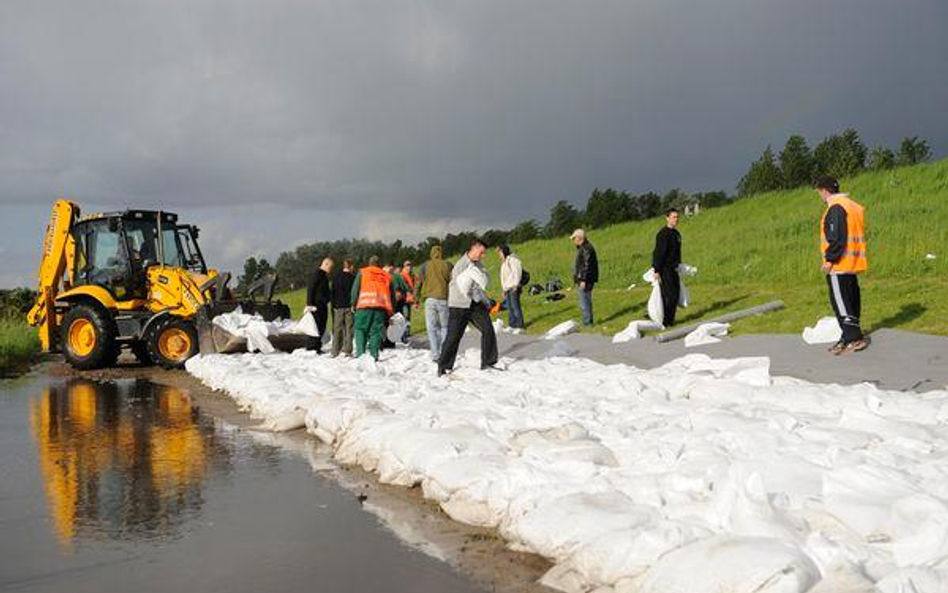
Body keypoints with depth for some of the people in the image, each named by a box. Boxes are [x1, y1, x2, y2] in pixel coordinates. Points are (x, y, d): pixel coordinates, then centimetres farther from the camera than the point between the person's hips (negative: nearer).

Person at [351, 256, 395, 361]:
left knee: (360, 329, 4)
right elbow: (392, 296, 20)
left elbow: (355, 289, 5)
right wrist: (391, 312, 23)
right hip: (382, 306, 2)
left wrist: (354, 304, 12)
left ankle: (360, 353, -9)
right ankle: (374, 354, -2)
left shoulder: (362, 272, 14)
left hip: (365, 305, -2)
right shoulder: (387, 276, 21)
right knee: (376, 331, 6)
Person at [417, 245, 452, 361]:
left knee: (432, 328, 2)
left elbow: (419, 282, 4)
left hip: (430, 299, 0)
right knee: (445, 326, 14)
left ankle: (435, 355, -6)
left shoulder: (425, 266, 5)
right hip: (444, 299, 0)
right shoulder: (447, 266, 3)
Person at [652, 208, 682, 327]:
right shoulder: (663, 234, -14)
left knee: (676, 295, 7)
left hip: (674, 269, 9)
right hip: (665, 269, -9)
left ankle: (670, 320, 14)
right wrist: (657, 271, -23)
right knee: (669, 296, -10)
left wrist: (679, 267, 23)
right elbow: (658, 253, -19)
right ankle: (664, 321, -4)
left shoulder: (676, 233, 14)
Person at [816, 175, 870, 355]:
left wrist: (829, 259, -16)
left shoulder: (836, 208, -14)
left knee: (840, 302, -7)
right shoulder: (854, 205, 16)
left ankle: (855, 338, -10)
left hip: (839, 265, -10)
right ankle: (849, 336, 18)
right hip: (853, 264, 10)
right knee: (851, 300, 12)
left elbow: (836, 238, -21)